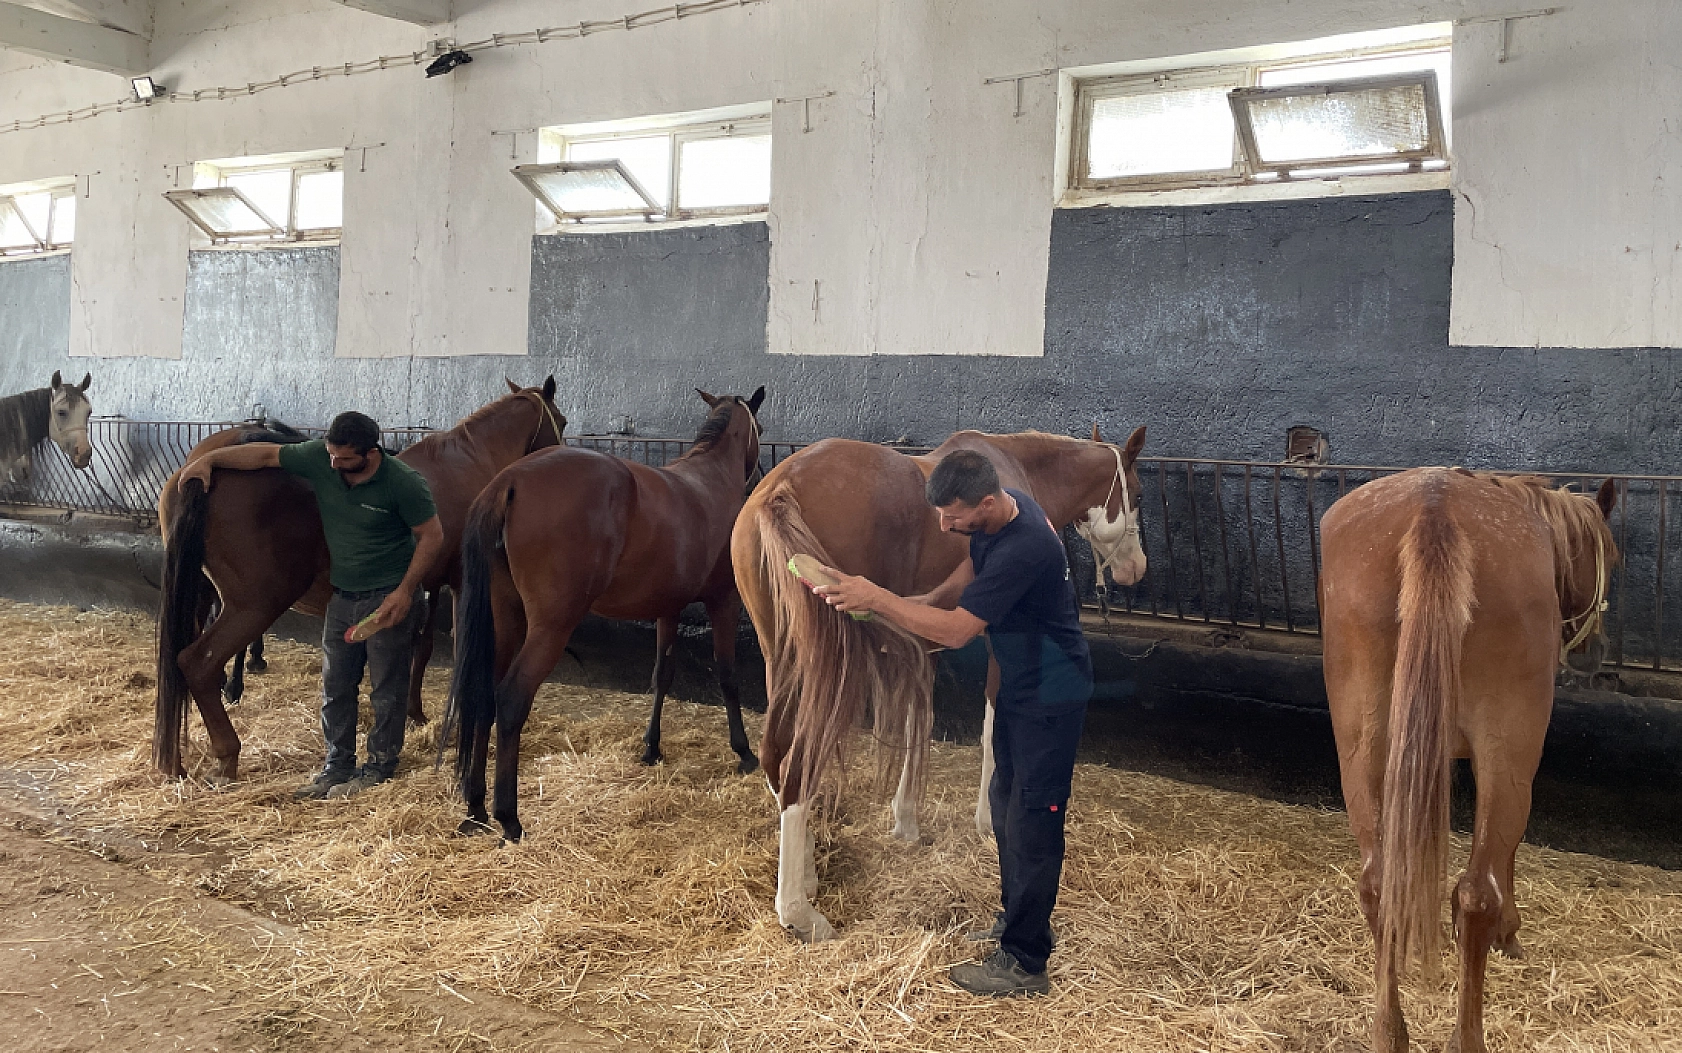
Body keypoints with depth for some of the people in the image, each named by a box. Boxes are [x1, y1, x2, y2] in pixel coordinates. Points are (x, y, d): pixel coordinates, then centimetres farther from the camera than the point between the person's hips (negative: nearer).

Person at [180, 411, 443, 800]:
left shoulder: (403, 482, -21)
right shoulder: (320, 459, -8)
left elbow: (432, 536, -14)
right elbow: (265, 454, 3)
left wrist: (405, 591, -19)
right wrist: (209, 459, -5)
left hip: (389, 599, -6)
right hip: (342, 595, 6)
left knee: (387, 688, 4)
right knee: (335, 685, 13)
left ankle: (380, 765, 18)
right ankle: (338, 764, 25)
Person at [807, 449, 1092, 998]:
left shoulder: (1023, 548, -34)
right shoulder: (997, 511, -4)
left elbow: (956, 630, -31)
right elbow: (970, 572, 14)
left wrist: (876, 598, -26)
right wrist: (924, 603, -3)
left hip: (1051, 694, -10)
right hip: (1019, 681, 10)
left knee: (1032, 819, -3)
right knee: (1006, 799, 20)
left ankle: (1024, 963, 7)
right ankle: (1017, 917, 38)